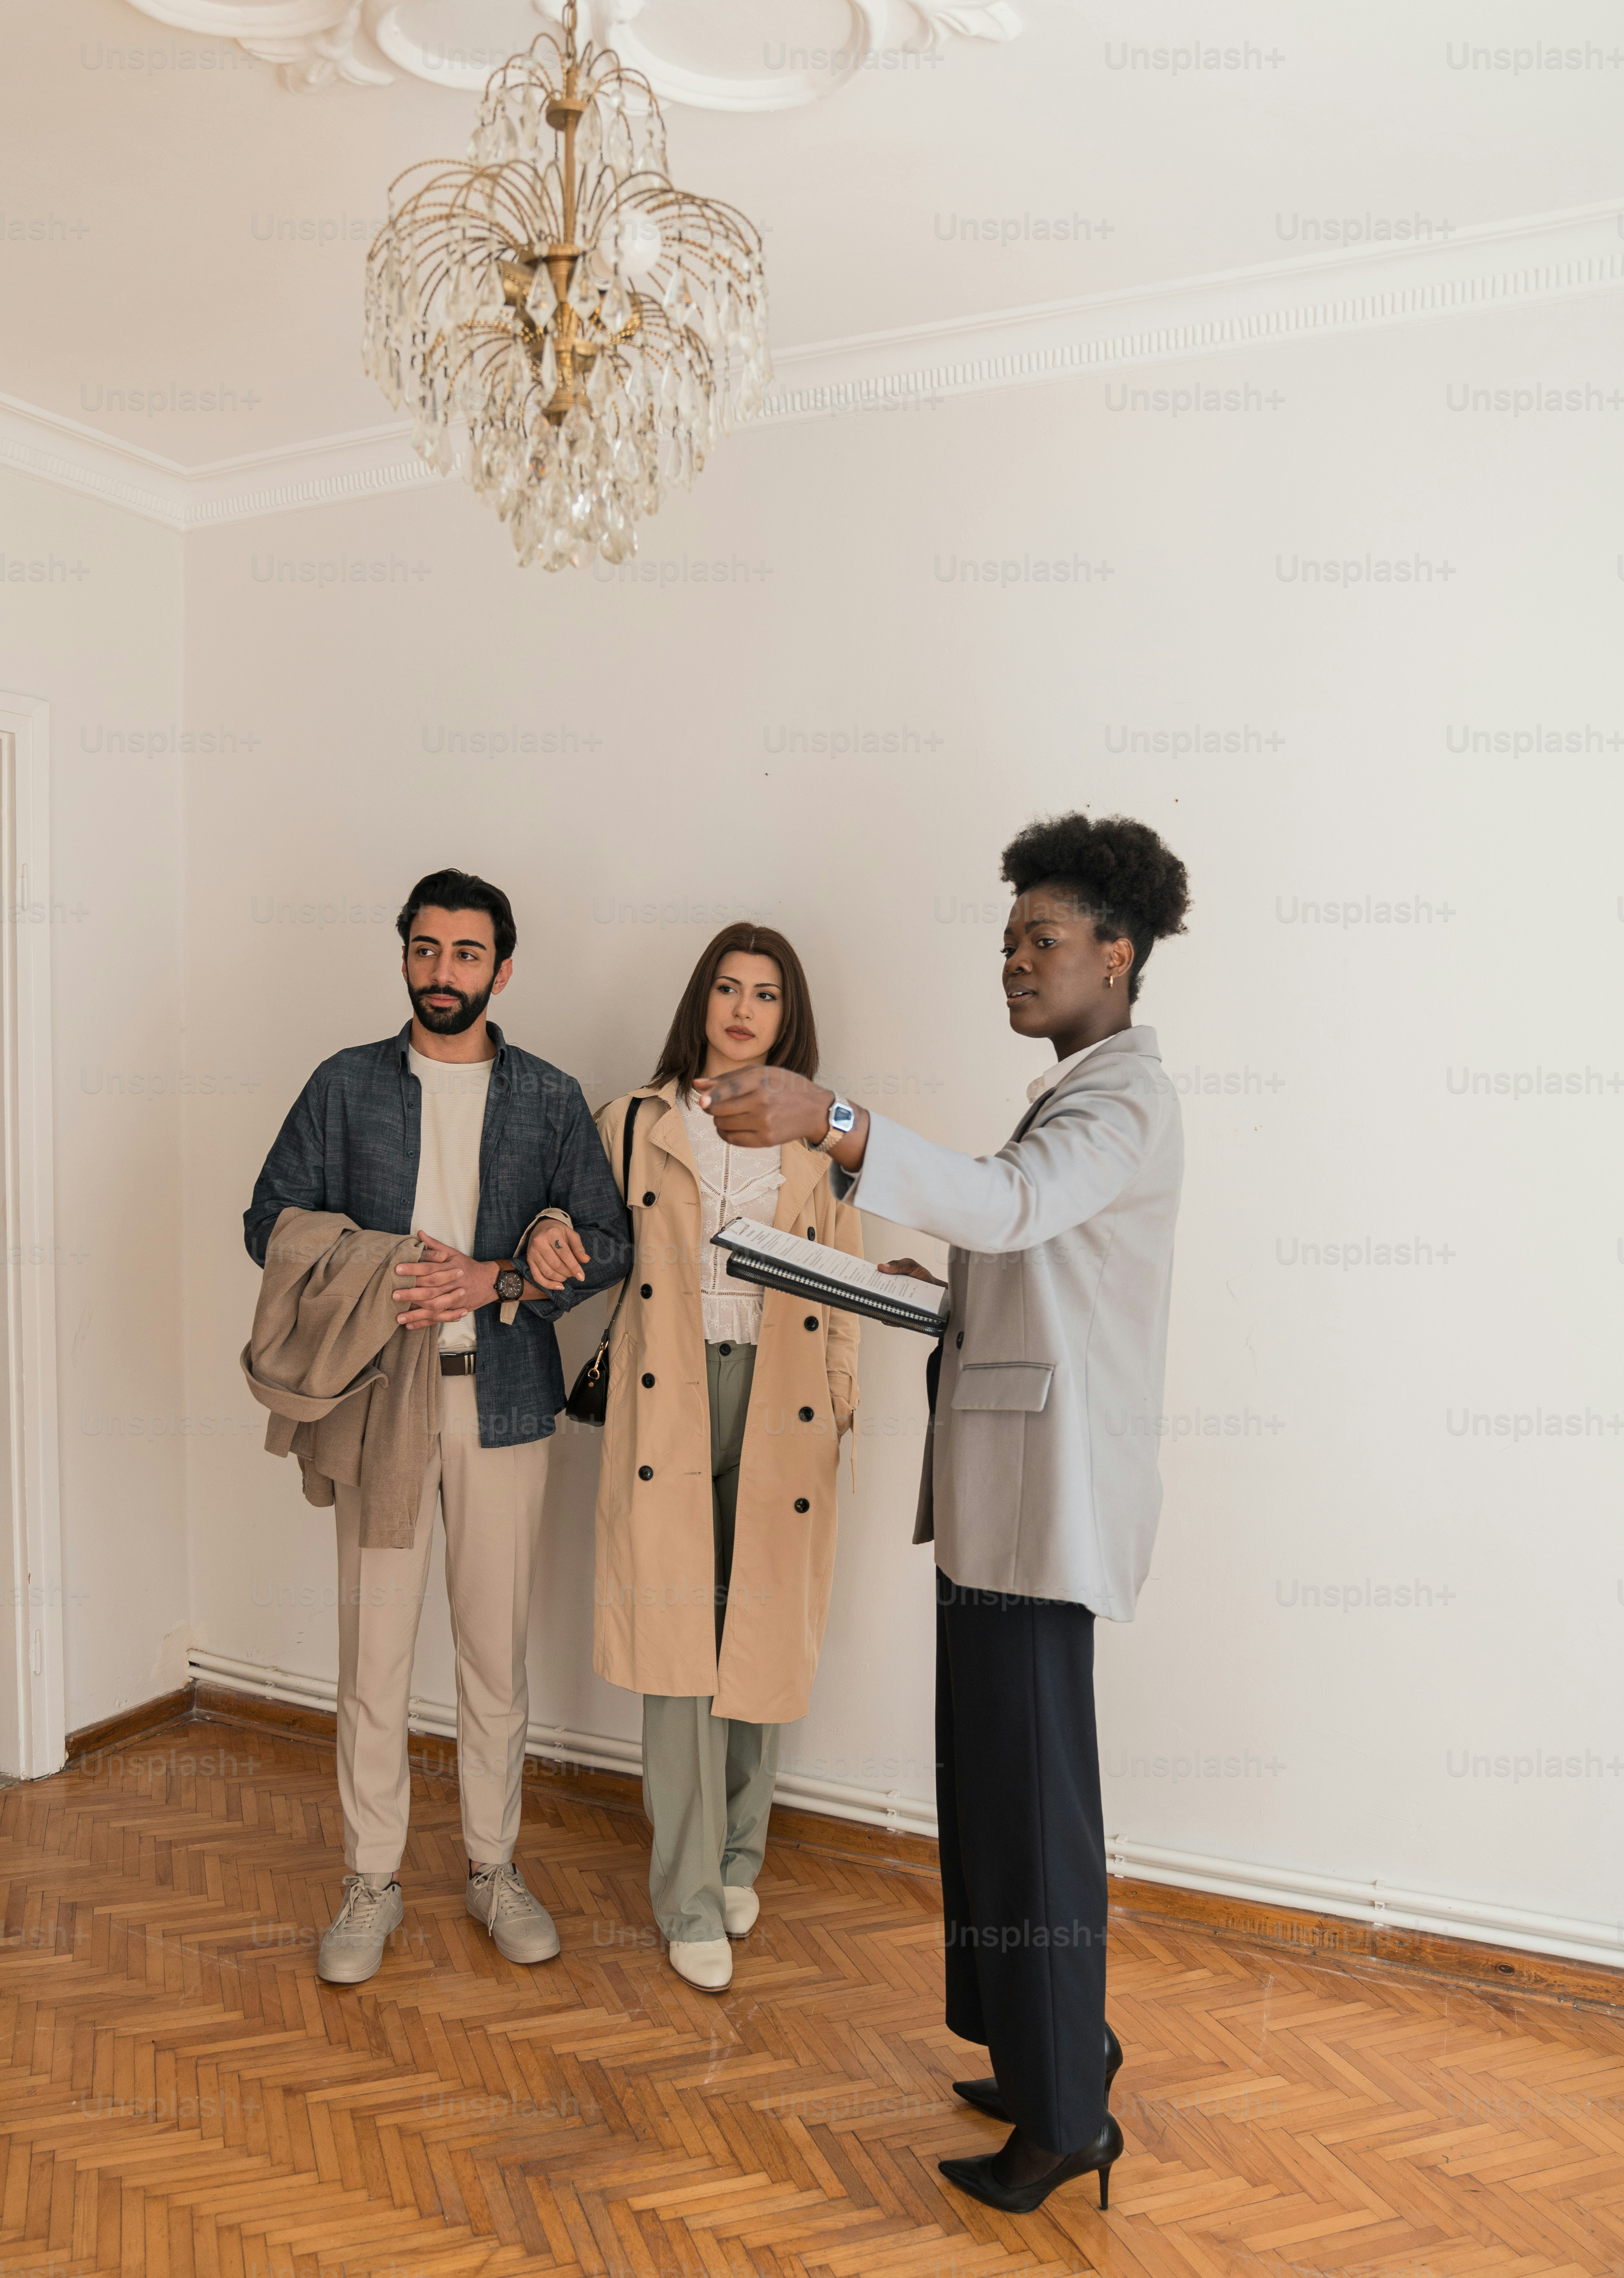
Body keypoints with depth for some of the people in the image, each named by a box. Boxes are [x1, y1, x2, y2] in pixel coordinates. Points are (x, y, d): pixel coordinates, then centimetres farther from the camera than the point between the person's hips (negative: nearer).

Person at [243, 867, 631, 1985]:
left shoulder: (550, 1096, 4)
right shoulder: (348, 1084, 5)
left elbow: (608, 1243, 1)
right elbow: (272, 1219, 4)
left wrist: (494, 1281, -15)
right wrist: (373, 1281, -13)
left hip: (504, 1396, 0)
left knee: (497, 1646, 8)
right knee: (374, 1645, 5)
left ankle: (495, 1867, 26)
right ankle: (373, 1882, 22)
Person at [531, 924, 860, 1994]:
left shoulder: (821, 1140, 8)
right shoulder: (637, 1122, 6)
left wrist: (840, 1418, 6)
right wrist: (545, 1229, -7)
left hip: (777, 1404, 1)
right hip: (669, 1403, -1)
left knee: (761, 1639, 9)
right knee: (678, 1644, -2)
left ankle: (739, 1857, 31)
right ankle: (691, 1899, 12)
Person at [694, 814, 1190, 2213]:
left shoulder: (1127, 1100, -12)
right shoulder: (1078, 1093, 20)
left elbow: (1008, 1204, -33)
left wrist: (830, 1122, -44)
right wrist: (938, 1290, 9)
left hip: (1046, 1495, -10)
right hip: (1002, 1492, 10)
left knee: (1030, 1797, 0)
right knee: (997, 1782, 18)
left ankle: (1068, 2111, 16)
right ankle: (1058, 2045, 34)